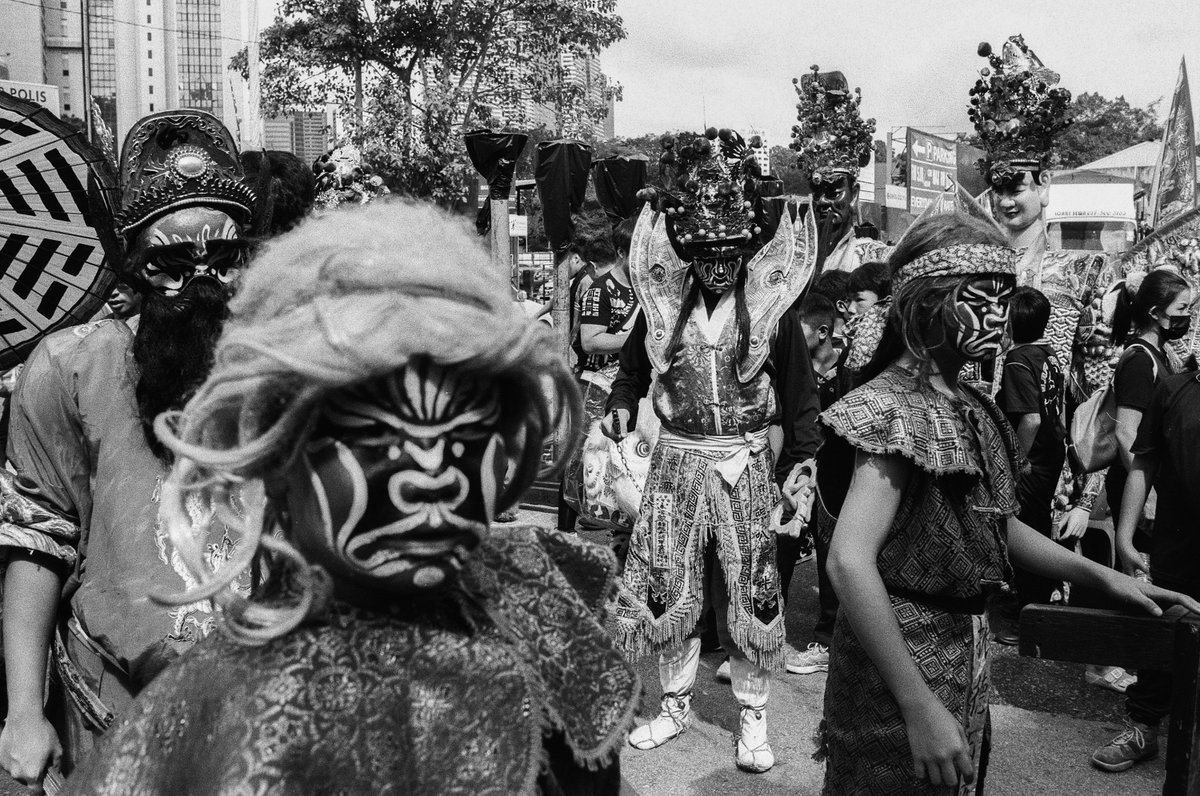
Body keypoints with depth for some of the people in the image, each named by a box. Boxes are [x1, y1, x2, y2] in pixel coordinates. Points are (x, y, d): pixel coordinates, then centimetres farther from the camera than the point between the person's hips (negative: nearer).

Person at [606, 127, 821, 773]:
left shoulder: (772, 307, -5)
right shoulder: (662, 302, -1)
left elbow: (800, 393, 1)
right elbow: (634, 362, 14)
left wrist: (800, 463, -2)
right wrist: (622, 404, -4)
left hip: (745, 464, -2)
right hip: (675, 458, 2)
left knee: (750, 592, 3)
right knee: (666, 588, 8)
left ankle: (753, 717, 21)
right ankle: (675, 705, 27)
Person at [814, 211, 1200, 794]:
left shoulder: (968, 406, 6)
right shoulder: (896, 407, -22)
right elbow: (849, 562, -32)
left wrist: (1103, 577, 11)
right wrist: (920, 708, -32)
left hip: (962, 649, 9)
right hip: (901, 653, -8)